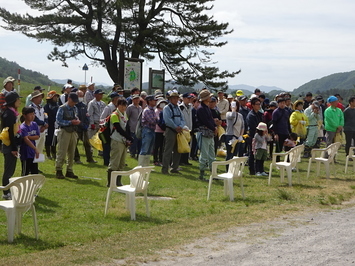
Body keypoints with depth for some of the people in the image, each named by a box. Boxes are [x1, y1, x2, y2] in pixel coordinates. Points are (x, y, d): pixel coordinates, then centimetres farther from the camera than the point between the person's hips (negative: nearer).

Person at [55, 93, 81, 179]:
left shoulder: (75, 108, 12)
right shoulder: (62, 108, -7)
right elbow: (59, 121, -12)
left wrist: (77, 121, -2)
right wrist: (70, 122, -18)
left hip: (73, 132, 6)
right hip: (64, 132, -6)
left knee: (71, 153, 10)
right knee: (62, 152, -7)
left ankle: (69, 171, 18)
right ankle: (58, 171, 0)